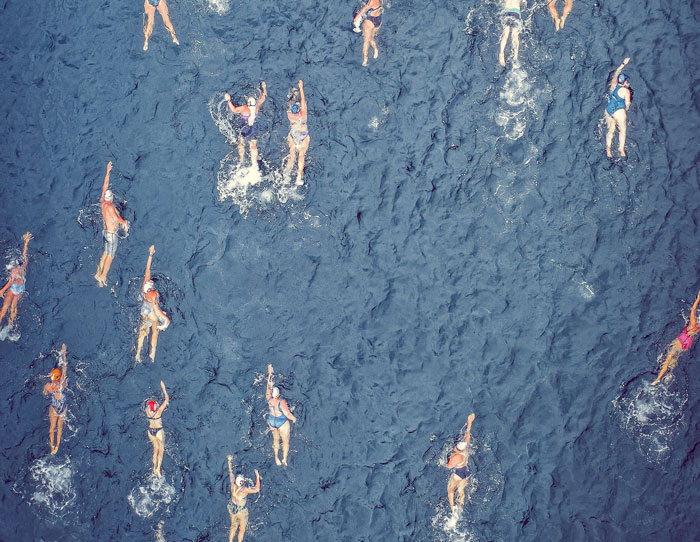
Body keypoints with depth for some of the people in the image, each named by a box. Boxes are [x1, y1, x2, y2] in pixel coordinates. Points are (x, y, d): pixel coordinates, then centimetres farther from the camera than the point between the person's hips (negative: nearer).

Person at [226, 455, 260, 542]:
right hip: (241, 511, -5)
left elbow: (230, 473, -8)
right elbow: (257, 489, -29)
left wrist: (229, 461, 3)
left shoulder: (233, 485, -22)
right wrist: (257, 477, -30)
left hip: (232, 509, 5)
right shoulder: (244, 490, -36)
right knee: (242, 529, 20)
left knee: (233, 526, 28)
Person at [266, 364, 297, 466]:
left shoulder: (269, 399, -18)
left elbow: (269, 386, -7)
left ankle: (276, 456, 19)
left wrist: (270, 374, -2)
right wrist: (294, 419, -7)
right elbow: (287, 414, -28)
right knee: (285, 441, 15)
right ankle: (284, 459, 15)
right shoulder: (281, 402, -32)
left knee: (276, 439, 25)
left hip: (272, 422, 5)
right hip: (282, 423, -5)